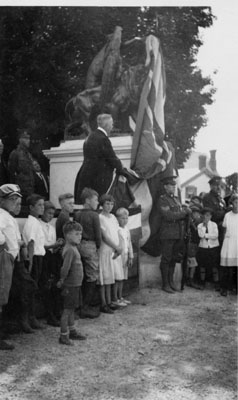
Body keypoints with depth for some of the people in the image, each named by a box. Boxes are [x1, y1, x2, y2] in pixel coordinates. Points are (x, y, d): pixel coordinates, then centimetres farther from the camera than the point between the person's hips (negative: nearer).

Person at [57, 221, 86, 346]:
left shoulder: (73, 248, 9)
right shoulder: (69, 250, -22)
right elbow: (65, 268, -30)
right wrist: (62, 281, -17)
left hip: (75, 285, 9)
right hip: (71, 285, -9)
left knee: (72, 309, 19)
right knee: (67, 310, -1)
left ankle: (72, 332, 32)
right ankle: (63, 336, 8)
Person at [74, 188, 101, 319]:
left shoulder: (77, 215, 7)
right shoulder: (94, 215, -11)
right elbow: (98, 234, -10)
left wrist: (78, 243, 12)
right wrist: (98, 246, 5)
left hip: (79, 246, 7)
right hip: (90, 246, -7)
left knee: (84, 278, 15)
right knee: (92, 278, 0)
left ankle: (84, 306, 21)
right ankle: (85, 308, 1)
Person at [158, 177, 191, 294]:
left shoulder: (176, 199, 16)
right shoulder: (162, 199, -8)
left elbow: (180, 217, 16)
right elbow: (168, 216, -17)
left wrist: (186, 212, -5)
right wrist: (184, 212, -15)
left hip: (178, 234, 7)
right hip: (167, 234, -7)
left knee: (174, 258, 11)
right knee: (166, 259, -1)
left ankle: (171, 281, 21)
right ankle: (165, 284, 6)